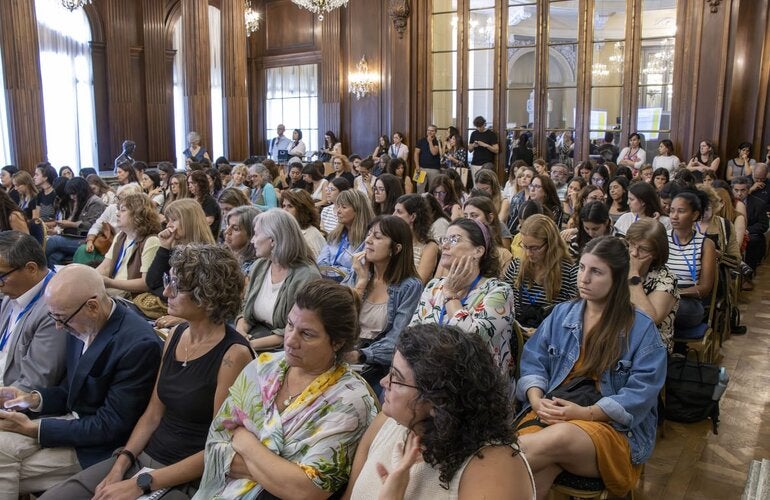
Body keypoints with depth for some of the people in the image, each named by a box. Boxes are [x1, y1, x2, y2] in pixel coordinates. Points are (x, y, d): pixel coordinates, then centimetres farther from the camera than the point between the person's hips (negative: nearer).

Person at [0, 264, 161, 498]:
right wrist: (35, 398, -6)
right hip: (73, 419, 7)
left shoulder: (138, 345, -26)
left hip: (99, 447, -7)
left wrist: (35, 429, -18)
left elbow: (110, 427, -21)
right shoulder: (83, 326, -1)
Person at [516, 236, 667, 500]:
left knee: (560, 437, -39)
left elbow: (641, 394, -9)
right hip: (551, 414, 3)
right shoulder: (561, 313, 11)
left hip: (614, 427, -2)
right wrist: (536, 400, -12)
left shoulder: (641, 328, -2)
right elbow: (533, 362, 9)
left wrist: (585, 413, -18)